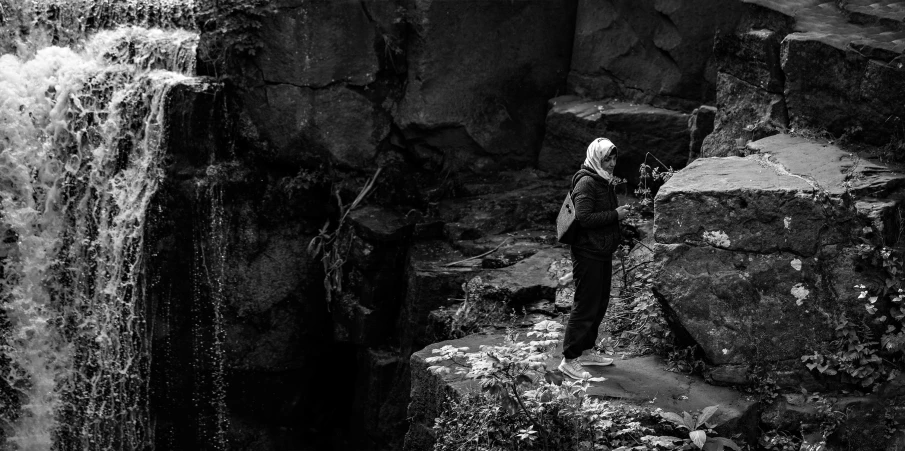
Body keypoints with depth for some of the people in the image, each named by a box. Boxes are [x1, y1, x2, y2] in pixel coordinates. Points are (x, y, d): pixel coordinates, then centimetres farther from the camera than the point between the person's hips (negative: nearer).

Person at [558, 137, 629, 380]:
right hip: (588, 253, -10)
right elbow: (584, 218, -26)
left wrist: (619, 212, 9)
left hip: (603, 253, 10)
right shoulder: (586, 183, -18)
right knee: (585, 306, -6)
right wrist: (615, 215, -21)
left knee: (600, 304, 17)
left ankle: (585, 351, 29)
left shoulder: (605, 182, 14)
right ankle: (569, 360, 0)